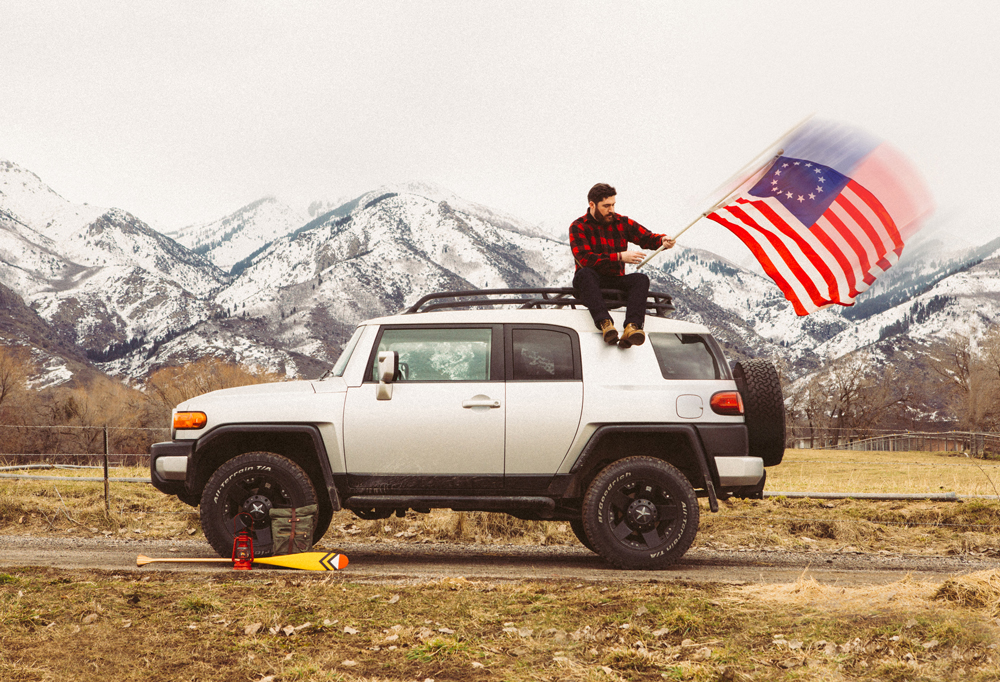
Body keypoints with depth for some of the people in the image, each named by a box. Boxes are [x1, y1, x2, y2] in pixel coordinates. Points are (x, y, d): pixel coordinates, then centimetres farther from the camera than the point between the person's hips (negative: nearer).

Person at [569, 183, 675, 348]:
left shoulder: (622, 223, 11)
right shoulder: (578, 227, -2)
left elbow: (646, 237, 4)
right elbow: (586, 259, -16)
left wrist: (662, 240, -20)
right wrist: (620, 257, -21)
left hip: (616, 282, 3)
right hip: (592, 284, -3)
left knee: (641, 279, -24)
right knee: (585, 274, -35)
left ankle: (632, 327, -50)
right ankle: (605, 323, -56)